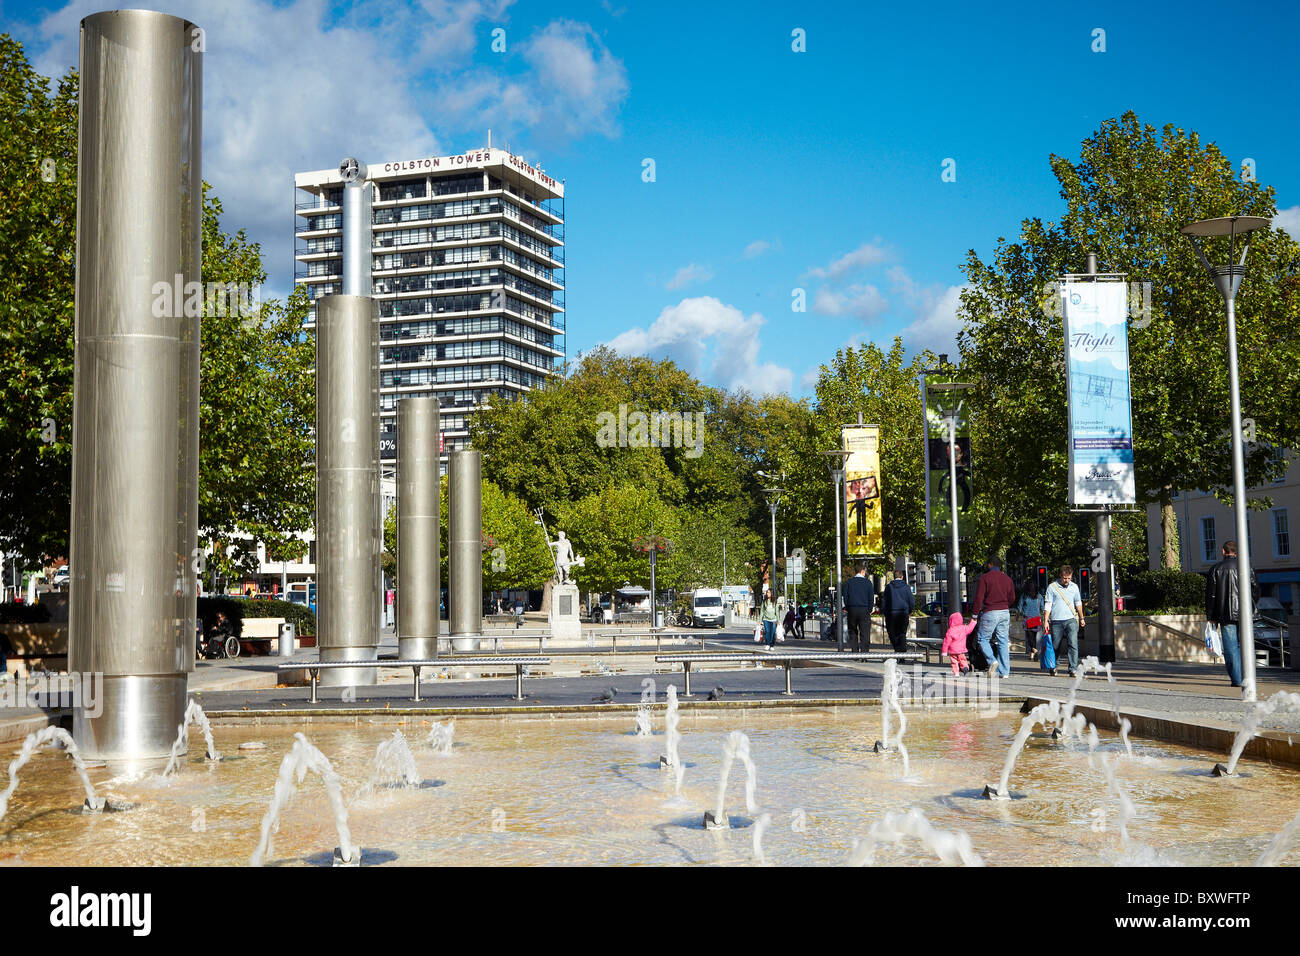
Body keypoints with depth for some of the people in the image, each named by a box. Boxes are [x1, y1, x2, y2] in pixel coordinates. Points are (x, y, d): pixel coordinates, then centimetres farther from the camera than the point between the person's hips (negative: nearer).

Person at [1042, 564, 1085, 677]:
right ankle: (1052, 667, 23)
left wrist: (1081, 618, 27)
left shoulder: (1074, 587, 12)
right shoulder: (1052, 587, 2)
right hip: (1056, 621, -2)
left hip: (1071, 620, 2)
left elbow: (1078, 603, 24)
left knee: (1073, 645, -11)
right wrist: (1046, 621, -6)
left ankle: (1073, 669, -11)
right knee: (1055, 646, 4)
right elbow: (1047, 605, 1)